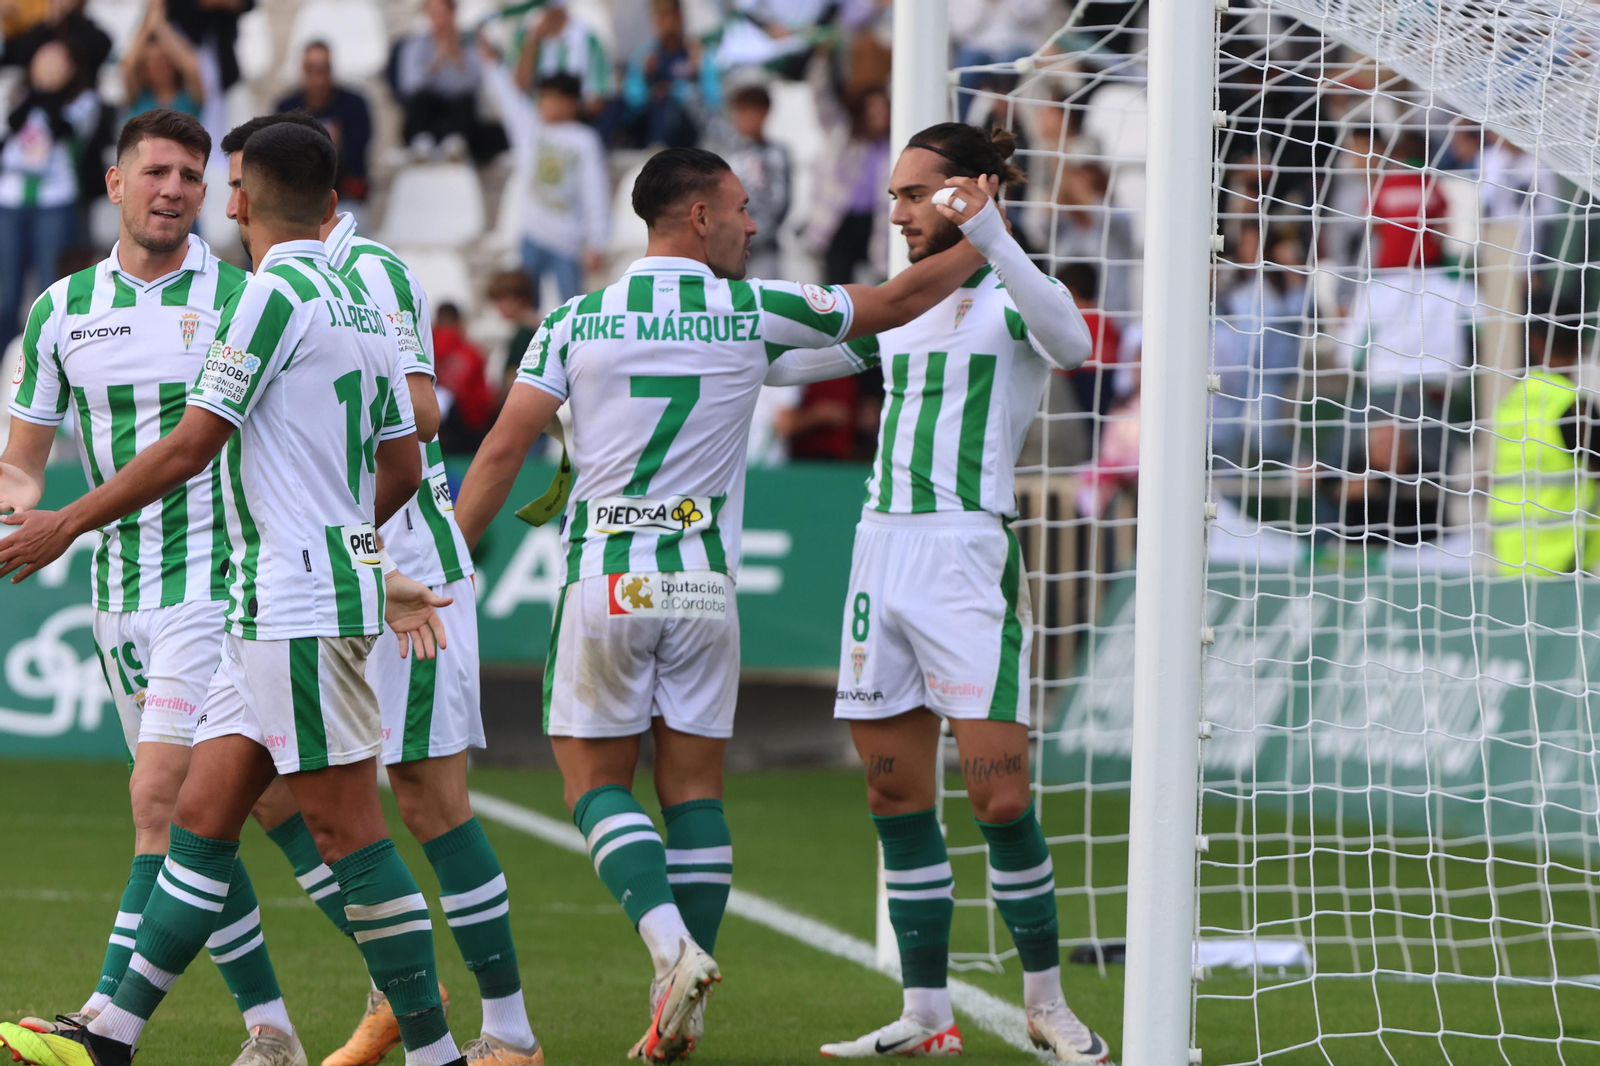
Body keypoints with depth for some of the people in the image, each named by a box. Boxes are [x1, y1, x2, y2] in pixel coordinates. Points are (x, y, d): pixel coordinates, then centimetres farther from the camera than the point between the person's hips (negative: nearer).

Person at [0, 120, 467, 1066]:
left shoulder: (276, 293, -11)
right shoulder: (359, 306, 14)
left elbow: (191, 447, -12)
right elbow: (402, 466, 21)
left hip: (301, 608, -9)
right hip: (273, 608, 9)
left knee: (348, 830, -7)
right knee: (202, 819, 7)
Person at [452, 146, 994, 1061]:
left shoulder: (577, 320, 0)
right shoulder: (754, 312, -1)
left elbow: (502, 451, -3)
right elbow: (894, 303, 10)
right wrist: (980, 241, 25)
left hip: (603, 579, -1)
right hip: (703, 580, 1)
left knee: (596, 780, 5)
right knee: (694, 788, 8)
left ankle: (672, 945, -18)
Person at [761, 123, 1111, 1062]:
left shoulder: (1012, 299, -2)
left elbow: (1070, 341, -26)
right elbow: (772, 360, 27)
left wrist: (992, 241, -35)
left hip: (969, 555, -6)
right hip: (881, 553, 7)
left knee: (999, 795, -10)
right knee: (897, 795, 4)